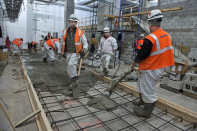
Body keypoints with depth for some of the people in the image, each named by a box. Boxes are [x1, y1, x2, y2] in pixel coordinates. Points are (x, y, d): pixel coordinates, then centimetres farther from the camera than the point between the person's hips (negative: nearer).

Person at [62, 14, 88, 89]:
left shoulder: (80, 32, -4)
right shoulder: (65, 32, 6)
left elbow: (85, 42, 2)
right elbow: (63, 43, 16)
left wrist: (85, 49, -16)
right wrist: (61, 52, 17)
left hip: (75, 53, -5)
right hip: (68, 53, 5)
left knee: (71, 65, -22)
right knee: (71, 67, 13)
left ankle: (74, 80, -4)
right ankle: (74, 80, 32)